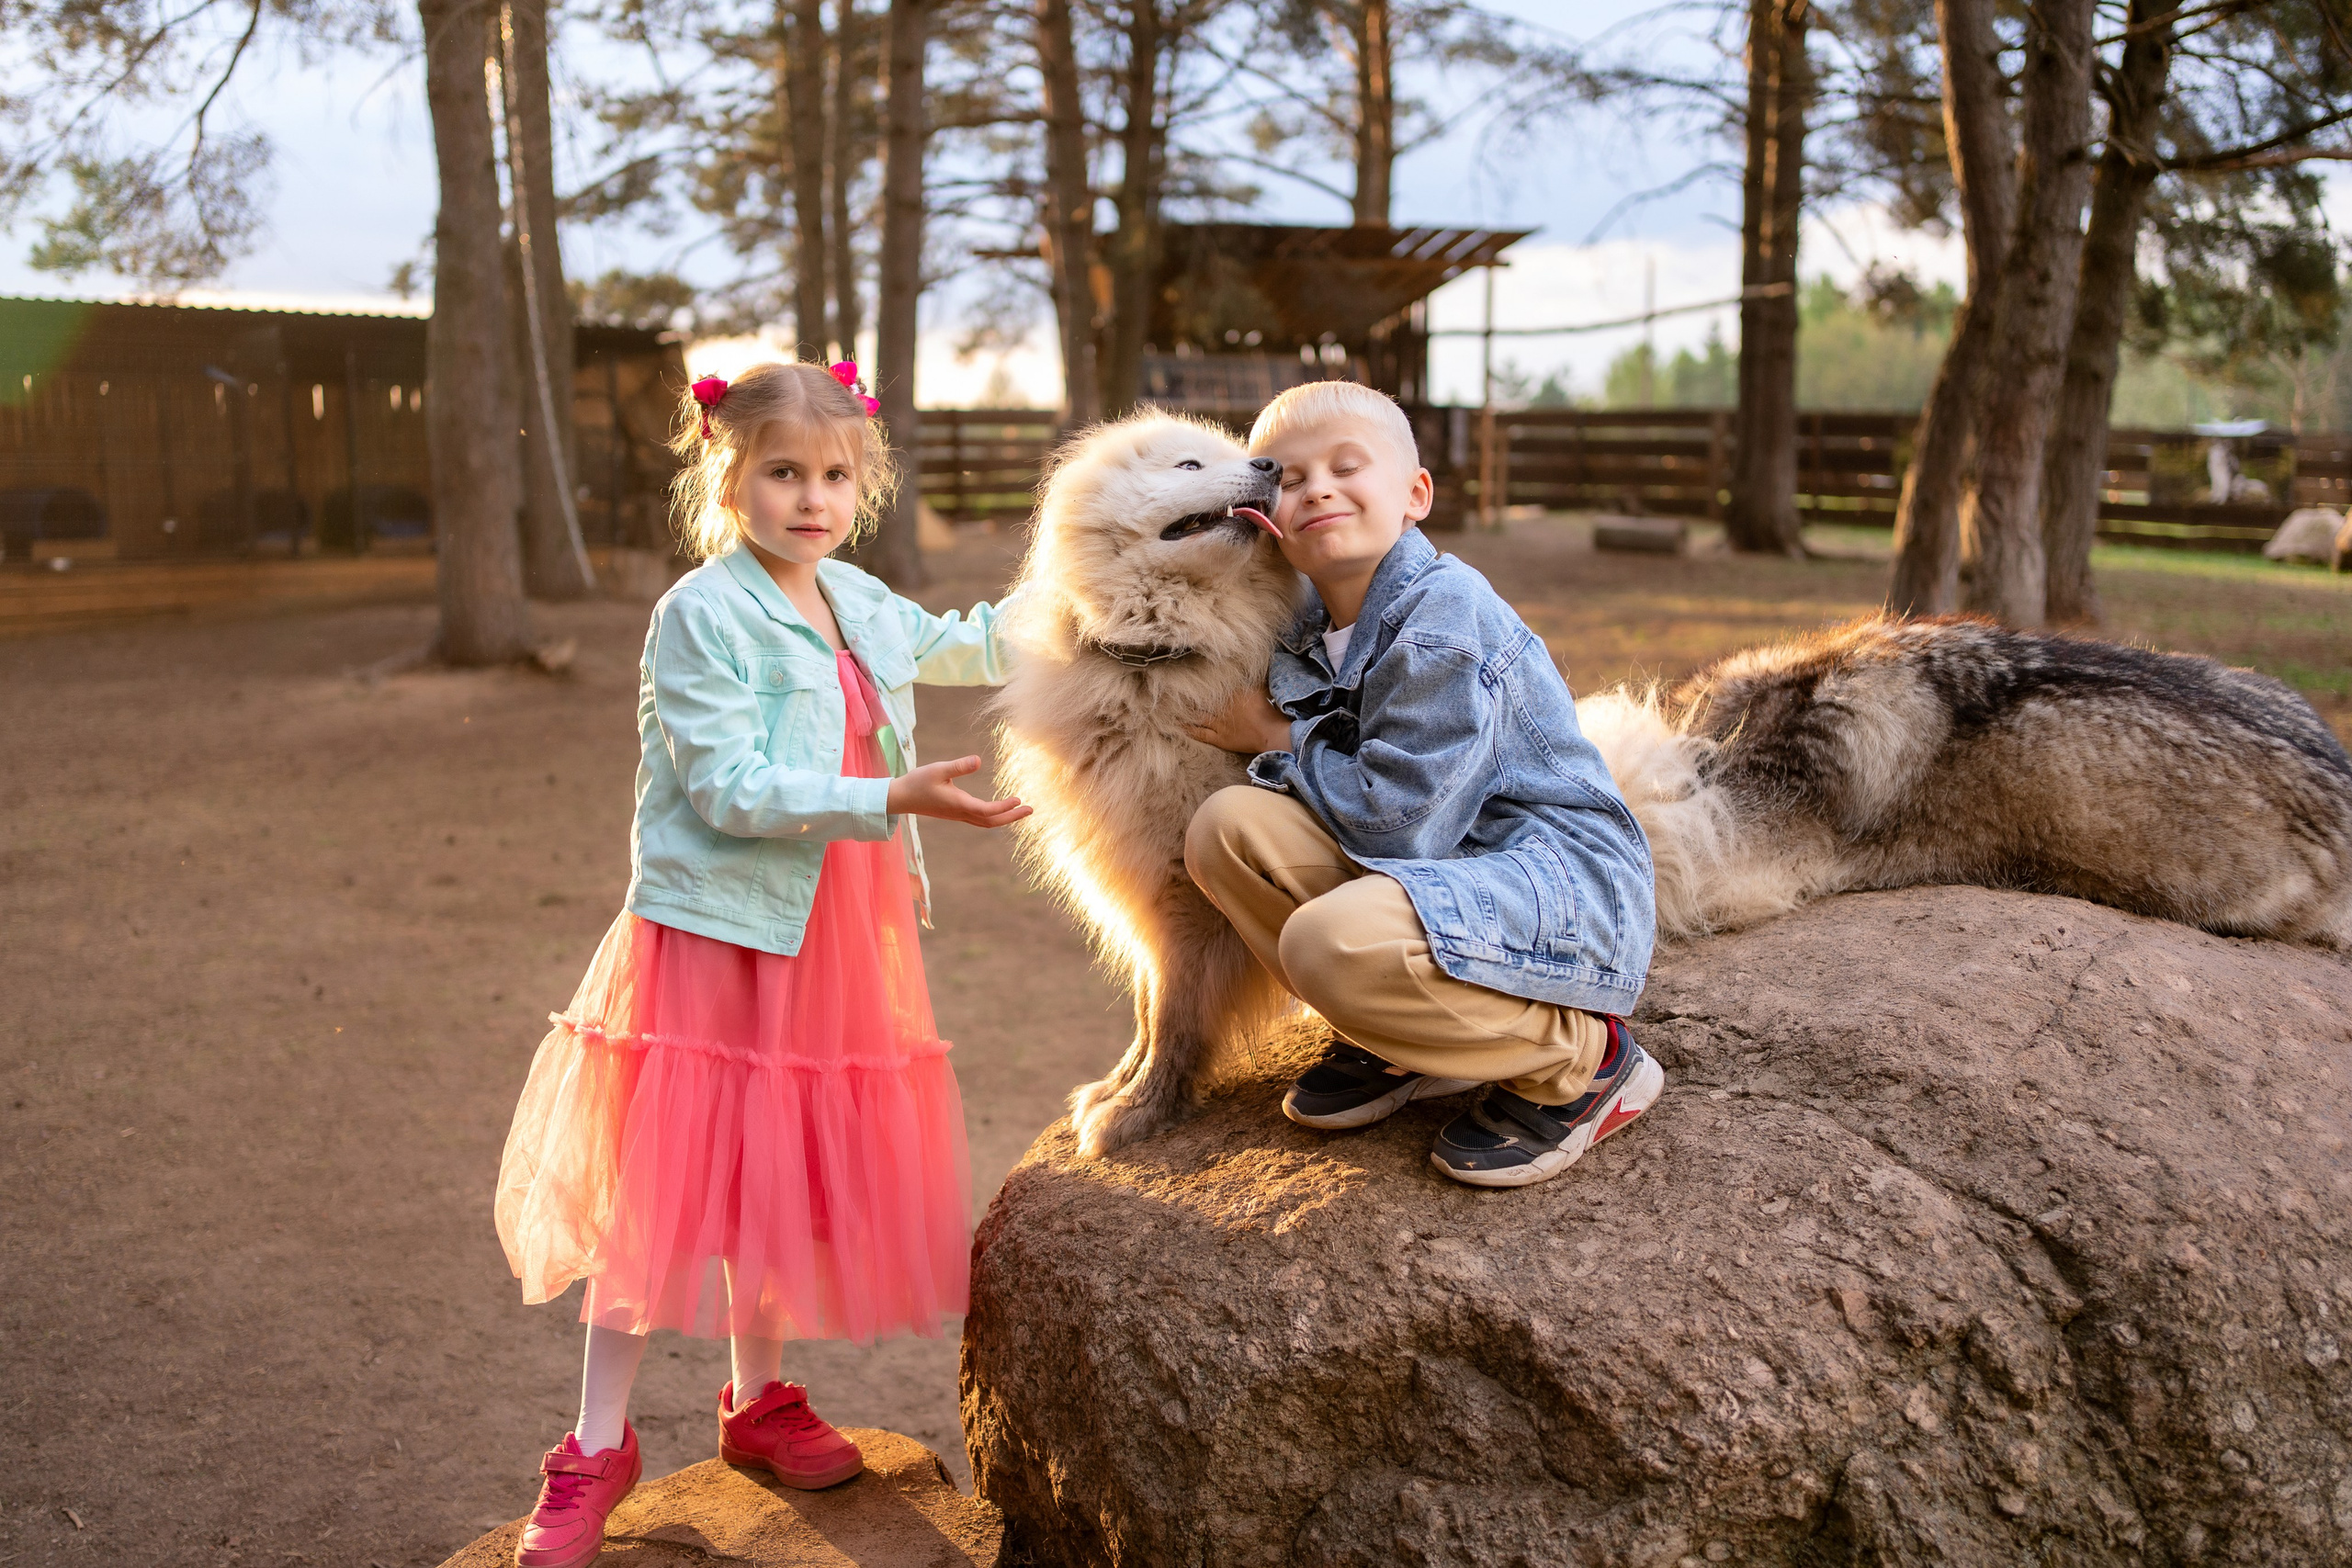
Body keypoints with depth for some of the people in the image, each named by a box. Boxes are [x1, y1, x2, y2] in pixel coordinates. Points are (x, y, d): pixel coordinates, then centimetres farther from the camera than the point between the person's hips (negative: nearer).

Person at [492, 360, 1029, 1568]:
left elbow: (964, 649, 28)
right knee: (662, 1187, -1)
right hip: (711, 931, -7)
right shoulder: (700, 615, -14)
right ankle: (597, 1450, 13)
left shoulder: (858, 605, 8)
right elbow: (731, 789, -22)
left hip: (827, 937, 7)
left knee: (785, 1172, 15)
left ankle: (758, 1401, 33)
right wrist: (890, 800, -26)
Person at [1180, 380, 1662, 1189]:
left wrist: (1279, 742, -7)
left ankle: (1583, 1058, -8)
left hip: (1561, 876, -8)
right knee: (1226, 826, -8)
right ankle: (1397, 1046, 8)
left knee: (1334, 942, -33)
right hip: (1440, 869, 8)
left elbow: (1400, 819, -21)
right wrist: (1277, 747, -10)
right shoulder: (1310, 634, 7)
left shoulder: (1446, 615, -18)